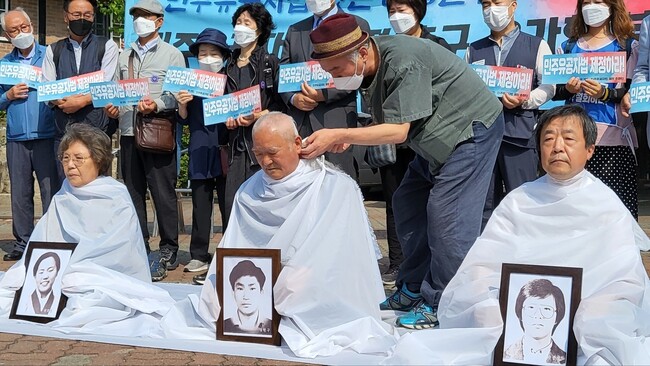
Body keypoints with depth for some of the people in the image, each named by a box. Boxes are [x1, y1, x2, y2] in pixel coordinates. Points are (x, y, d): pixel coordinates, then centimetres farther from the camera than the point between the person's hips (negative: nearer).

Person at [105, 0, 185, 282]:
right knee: (133, 193, 9)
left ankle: (168, 251, 5)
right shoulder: (125, 56, 18)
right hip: (128, 132, 5)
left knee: (163, 193, -3)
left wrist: (157, 105, -19)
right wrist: (112, 106, 0)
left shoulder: (171, 54, 4)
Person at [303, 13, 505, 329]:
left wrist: (337, 135, -32)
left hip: (473, 127, -10)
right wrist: (348, 137, -15)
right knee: (408, 206, 9)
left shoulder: (403, 63, -31)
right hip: (437, 137, 10)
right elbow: (384, 121, 4)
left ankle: (440, 305, -2)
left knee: (447, 215, -13)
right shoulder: (371, 66, -3)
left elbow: (399, 131, -30)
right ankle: (413, 291, 19)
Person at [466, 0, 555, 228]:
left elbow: (548, 86, 2)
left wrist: (525, 100, -15)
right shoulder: (474, 50, 20)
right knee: (484, 201, 6)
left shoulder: (536, 45, 10)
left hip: (519, 132, -3)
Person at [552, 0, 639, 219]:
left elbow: (630, 89, 2)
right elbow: (555, 91, 12)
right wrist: (568, 89, -9)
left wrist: (604, 93, -17)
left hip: (612, 135, -2)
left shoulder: (627, 45, 10)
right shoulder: (569, 46, 17)